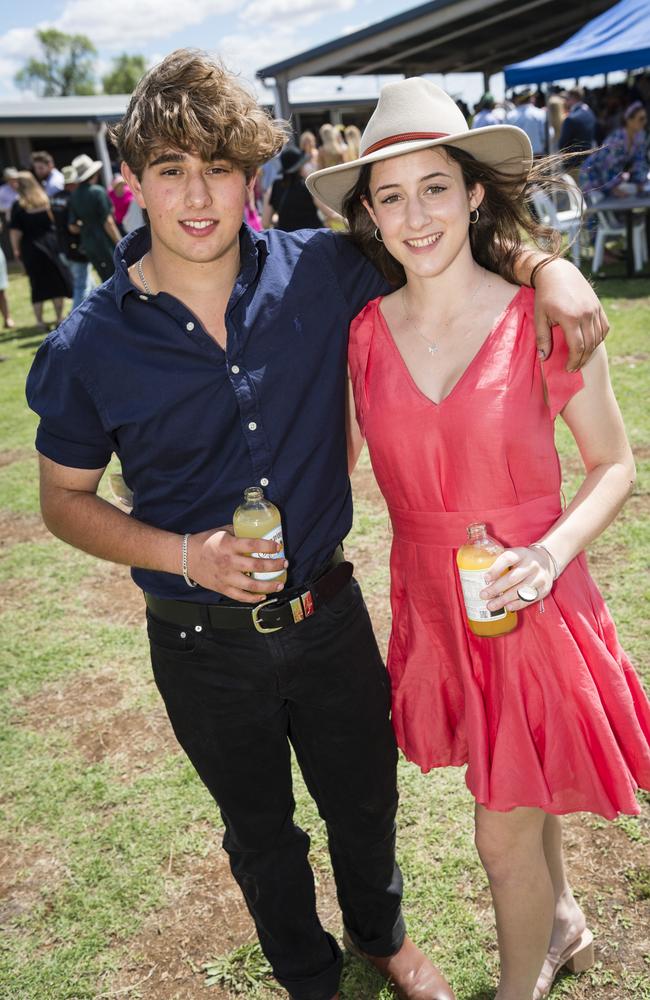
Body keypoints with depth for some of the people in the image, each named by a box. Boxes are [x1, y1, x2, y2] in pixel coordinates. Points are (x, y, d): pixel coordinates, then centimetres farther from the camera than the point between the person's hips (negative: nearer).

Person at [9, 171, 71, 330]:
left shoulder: (18, 206, -8)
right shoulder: (46, 200, 2)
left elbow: (15, 231, -11)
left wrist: (16, 249, -2)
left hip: (31, 248, -2)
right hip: (51, 244, 2)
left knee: (38, 284, 6)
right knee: (57, 281, 11)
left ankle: (40, 321, 9)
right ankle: (59, 317, 14)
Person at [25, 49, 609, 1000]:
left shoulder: (321, 272, -11)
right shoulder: (92, 345, -14)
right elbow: (64, 498, -4)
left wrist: (546, 263, -16)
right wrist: (182, 555, -20)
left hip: (331, 611, 2)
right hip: (206, 644, -1)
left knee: (366, 804, 24)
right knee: (261, 834, 22)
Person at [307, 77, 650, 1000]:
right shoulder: (364, 334, -4)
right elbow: (338, 457, 9)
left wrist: (553, 551, -21)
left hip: (529, 602, -3)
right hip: (432, 602, 4)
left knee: (505, 835, 7)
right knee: (517, 795, 24)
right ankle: (564, 924, 54)